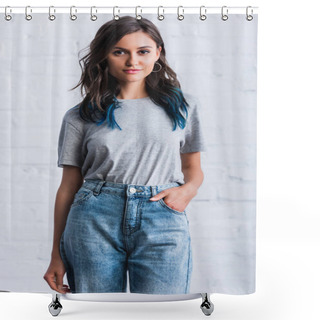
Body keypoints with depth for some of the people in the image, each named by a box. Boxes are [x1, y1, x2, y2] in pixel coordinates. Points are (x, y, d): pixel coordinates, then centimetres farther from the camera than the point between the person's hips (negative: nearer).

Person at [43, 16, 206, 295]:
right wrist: (57, 255, 9)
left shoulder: (184, 105, 12)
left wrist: (188, 189, -4)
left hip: (163, 222, 1)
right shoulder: (80, 117, 8)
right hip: (95, 221, 0)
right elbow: (68, 187, 9)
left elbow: (193, 166, 20)